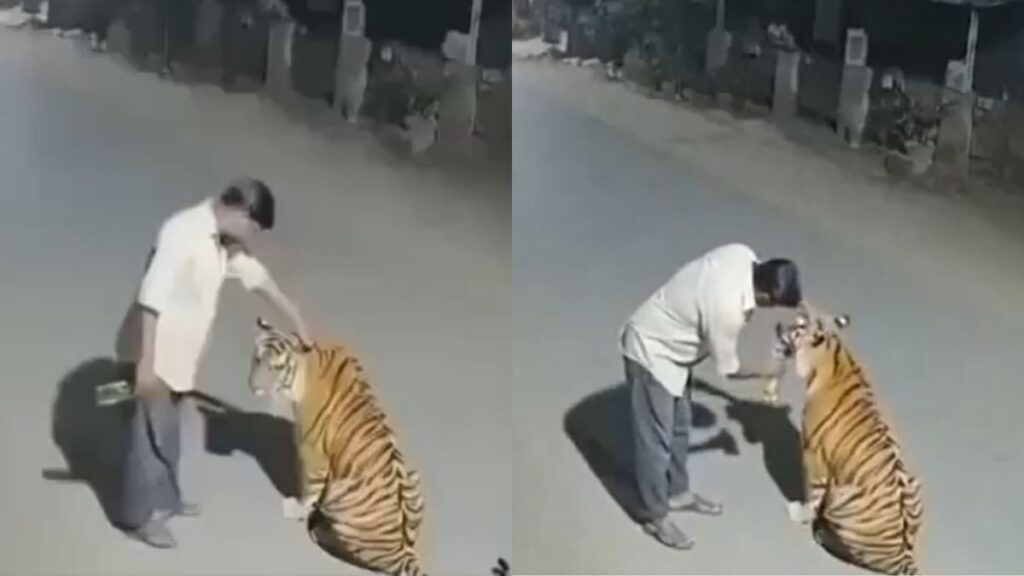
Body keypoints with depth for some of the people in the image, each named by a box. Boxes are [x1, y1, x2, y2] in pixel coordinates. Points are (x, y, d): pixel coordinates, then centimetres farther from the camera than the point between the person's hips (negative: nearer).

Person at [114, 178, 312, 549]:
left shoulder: (223, 240, 4)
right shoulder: (184, 232, -25)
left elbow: (257, 277, 18)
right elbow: (152, 299, -28)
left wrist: (297, 322, 24)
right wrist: (146, 363, -28)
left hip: (178, 353, 9)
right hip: (156, 352, -9)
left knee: (168, 432, 22)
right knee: (151, 434, 4)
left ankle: (164, 500, 38)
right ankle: (139, 517, 18)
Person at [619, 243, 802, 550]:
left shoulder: (742, 255, -14)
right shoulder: (727, 310, -35)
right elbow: (729, 369, -16)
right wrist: (765, 372, 1)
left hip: (669, 344, 9)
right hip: (651, 352, -9)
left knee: (679, 428, 22)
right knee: (656, 440, 4)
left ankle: (678, 493, 39)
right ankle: (654, 515, 21)